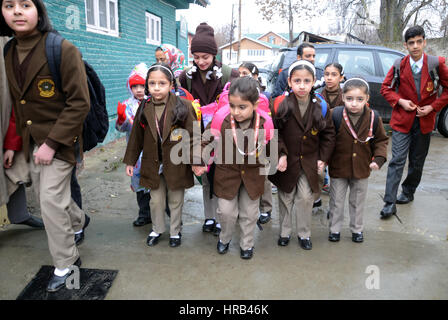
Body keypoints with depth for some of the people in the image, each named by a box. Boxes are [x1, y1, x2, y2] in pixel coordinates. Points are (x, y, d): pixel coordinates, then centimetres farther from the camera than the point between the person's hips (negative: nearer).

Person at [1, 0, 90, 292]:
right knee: (45, 195, 17)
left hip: (59, 141, -7)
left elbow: (80, 103, -18)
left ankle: (64, 264, 14)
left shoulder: (63, 50, -15)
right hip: (32, 142, 7)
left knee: (51, 201, -6)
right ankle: (79, 221, 47)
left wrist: (52, 143, -21)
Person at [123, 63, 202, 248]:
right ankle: (157, 229, 39)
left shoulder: (183, 107, -13)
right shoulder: (144, 109, -1)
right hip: (152, 165, 3)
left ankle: (175, 231, 35)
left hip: (176, 164, -2)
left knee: (176, 201, 14)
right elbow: (136, 137, 7)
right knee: (156, 200, 16)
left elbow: (193, 135, -10)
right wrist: (130, 161, 9)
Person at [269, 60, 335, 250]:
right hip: (287, 161, -1)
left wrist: (323, 158, 0)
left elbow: (328, 134, 4)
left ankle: (304, 234, 25)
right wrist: (281, 154, -15)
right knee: (286, 198, 12)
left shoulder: (320, 106, -4)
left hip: (309, 162, 1)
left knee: (306, 198, 4)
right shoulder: (282, 105, -11)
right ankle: (285, 232, 31)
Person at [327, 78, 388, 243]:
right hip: (338, 168, -1)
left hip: (361, 169, 2)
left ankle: (357, 229, 37)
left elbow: (381, 140, 4)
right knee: (336, 201, 13)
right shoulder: (335, 115, -16)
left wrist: (379, 158, -8)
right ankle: (334, 229, 31)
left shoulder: (373, 118, -9)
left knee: (358, 201, 18)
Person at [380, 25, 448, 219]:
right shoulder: (399, 65, -2)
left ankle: (408, 193, 34)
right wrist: (400, 101, -10)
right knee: (397, 161, -7)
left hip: (424, 121, 1)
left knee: (417, 162, 13)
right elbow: (385, 88, 5)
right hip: (402, 120, -1)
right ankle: (390, 203, -5)